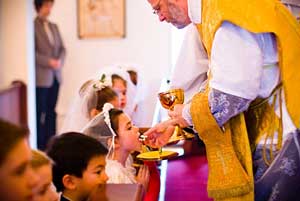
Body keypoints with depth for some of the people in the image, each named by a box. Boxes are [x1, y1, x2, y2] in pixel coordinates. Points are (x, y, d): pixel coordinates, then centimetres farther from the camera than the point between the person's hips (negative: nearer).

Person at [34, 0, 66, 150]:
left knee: (51, 111, 11)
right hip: (41, 77, -6)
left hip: (55, 75, 6)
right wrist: (49, 62, -16)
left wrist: (59, 61, -4)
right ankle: (40, 145, 5)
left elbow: (62, 48, 14)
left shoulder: (54, 27, 15)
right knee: (40, 112, -1)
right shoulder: (33, 26, -7)